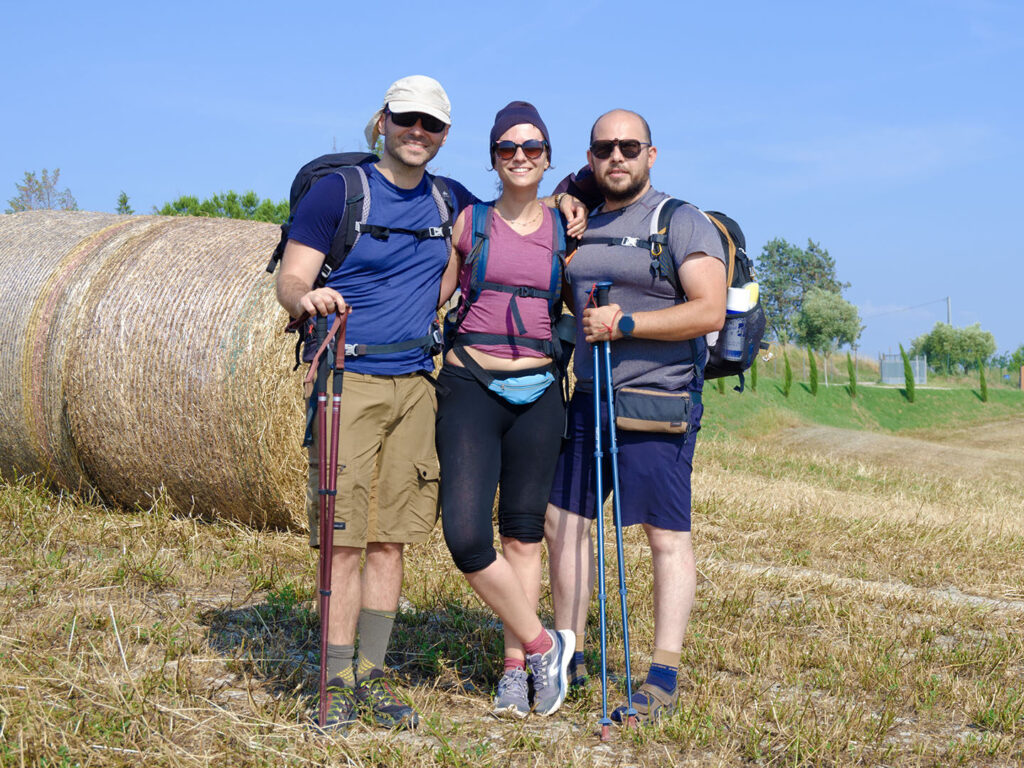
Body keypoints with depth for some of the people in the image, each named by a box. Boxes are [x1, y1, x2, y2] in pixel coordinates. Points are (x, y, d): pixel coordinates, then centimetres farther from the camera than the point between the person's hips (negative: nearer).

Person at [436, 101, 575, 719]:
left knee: (524, 532, 5)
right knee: (467, 534, -13)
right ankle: (542, 645, 5)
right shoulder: (469, 222, 4)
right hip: (471, 386, -1)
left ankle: (515, 668, 18)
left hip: (538, 391, 2)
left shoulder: (566, 228, 8)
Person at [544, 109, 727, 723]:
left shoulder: (684, 223, -5)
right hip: (588, 397, 7)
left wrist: (624, 324, -18)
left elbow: (709, 311, -16)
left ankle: (665, 679, 2)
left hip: (659, 402, -7)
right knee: (564, 523, 8)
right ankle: (568, 657, 20)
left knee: (667, 536, -2)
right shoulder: (579, 225, 15)